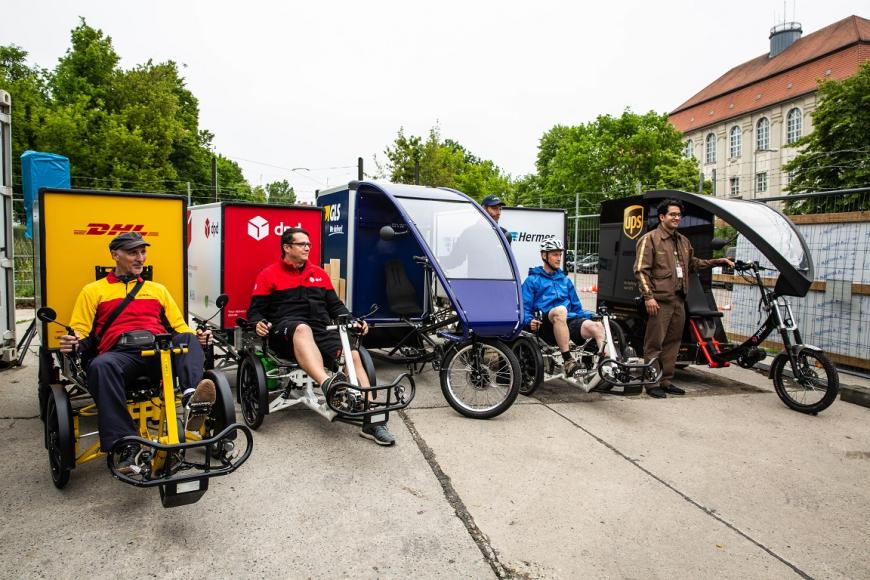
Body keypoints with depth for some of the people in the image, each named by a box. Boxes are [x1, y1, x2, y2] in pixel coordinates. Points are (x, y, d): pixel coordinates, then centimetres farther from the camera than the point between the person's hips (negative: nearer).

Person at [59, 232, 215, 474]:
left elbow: (180, 328, 22)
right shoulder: (93, 290, 23)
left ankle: (192, 399, -54)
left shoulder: (157, 289, 30)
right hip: (120, 352, -2)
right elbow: (80, 332, 14)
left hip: (160, 350, 2)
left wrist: (197, 336, -1)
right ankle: (126, 445, -40)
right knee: (101, 365, -36)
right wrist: (73, 343, -11)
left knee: (189, 340, -30)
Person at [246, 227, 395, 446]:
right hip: (286, 333, -3)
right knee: (302, 329, -41)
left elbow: (335, 305, 24)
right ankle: (327, 384, -65)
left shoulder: (319, 273, 23)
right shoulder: (269, 274, 13)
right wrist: (258, 323, -14)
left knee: (353, 355, -25)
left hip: (321, 330, 4)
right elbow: (255, 309, 9)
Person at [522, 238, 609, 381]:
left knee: (597, 326, -26)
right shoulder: (532, 280, 14)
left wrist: (593, 316, 9)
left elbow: (576, 308, 28)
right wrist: (530, 321, -18)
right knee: (560, 310, -38)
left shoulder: (566, 281, 29)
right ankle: (568, 361, -40)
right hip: (547, 326, -4)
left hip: (569, 321, 4)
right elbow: (524, 308, 4)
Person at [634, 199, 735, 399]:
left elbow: (693, 264, 33)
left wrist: (717, 261, 22)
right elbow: (641, 270, -10)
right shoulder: (650, 239, -4)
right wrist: (648, 296, -17)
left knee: (672, 343, 12)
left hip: (679, 300, 8)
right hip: (660, 300, -8)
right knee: (654, 344, -4)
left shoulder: (683, 241, 20)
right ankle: (652, 384, 3)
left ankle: (666, 381, 21)